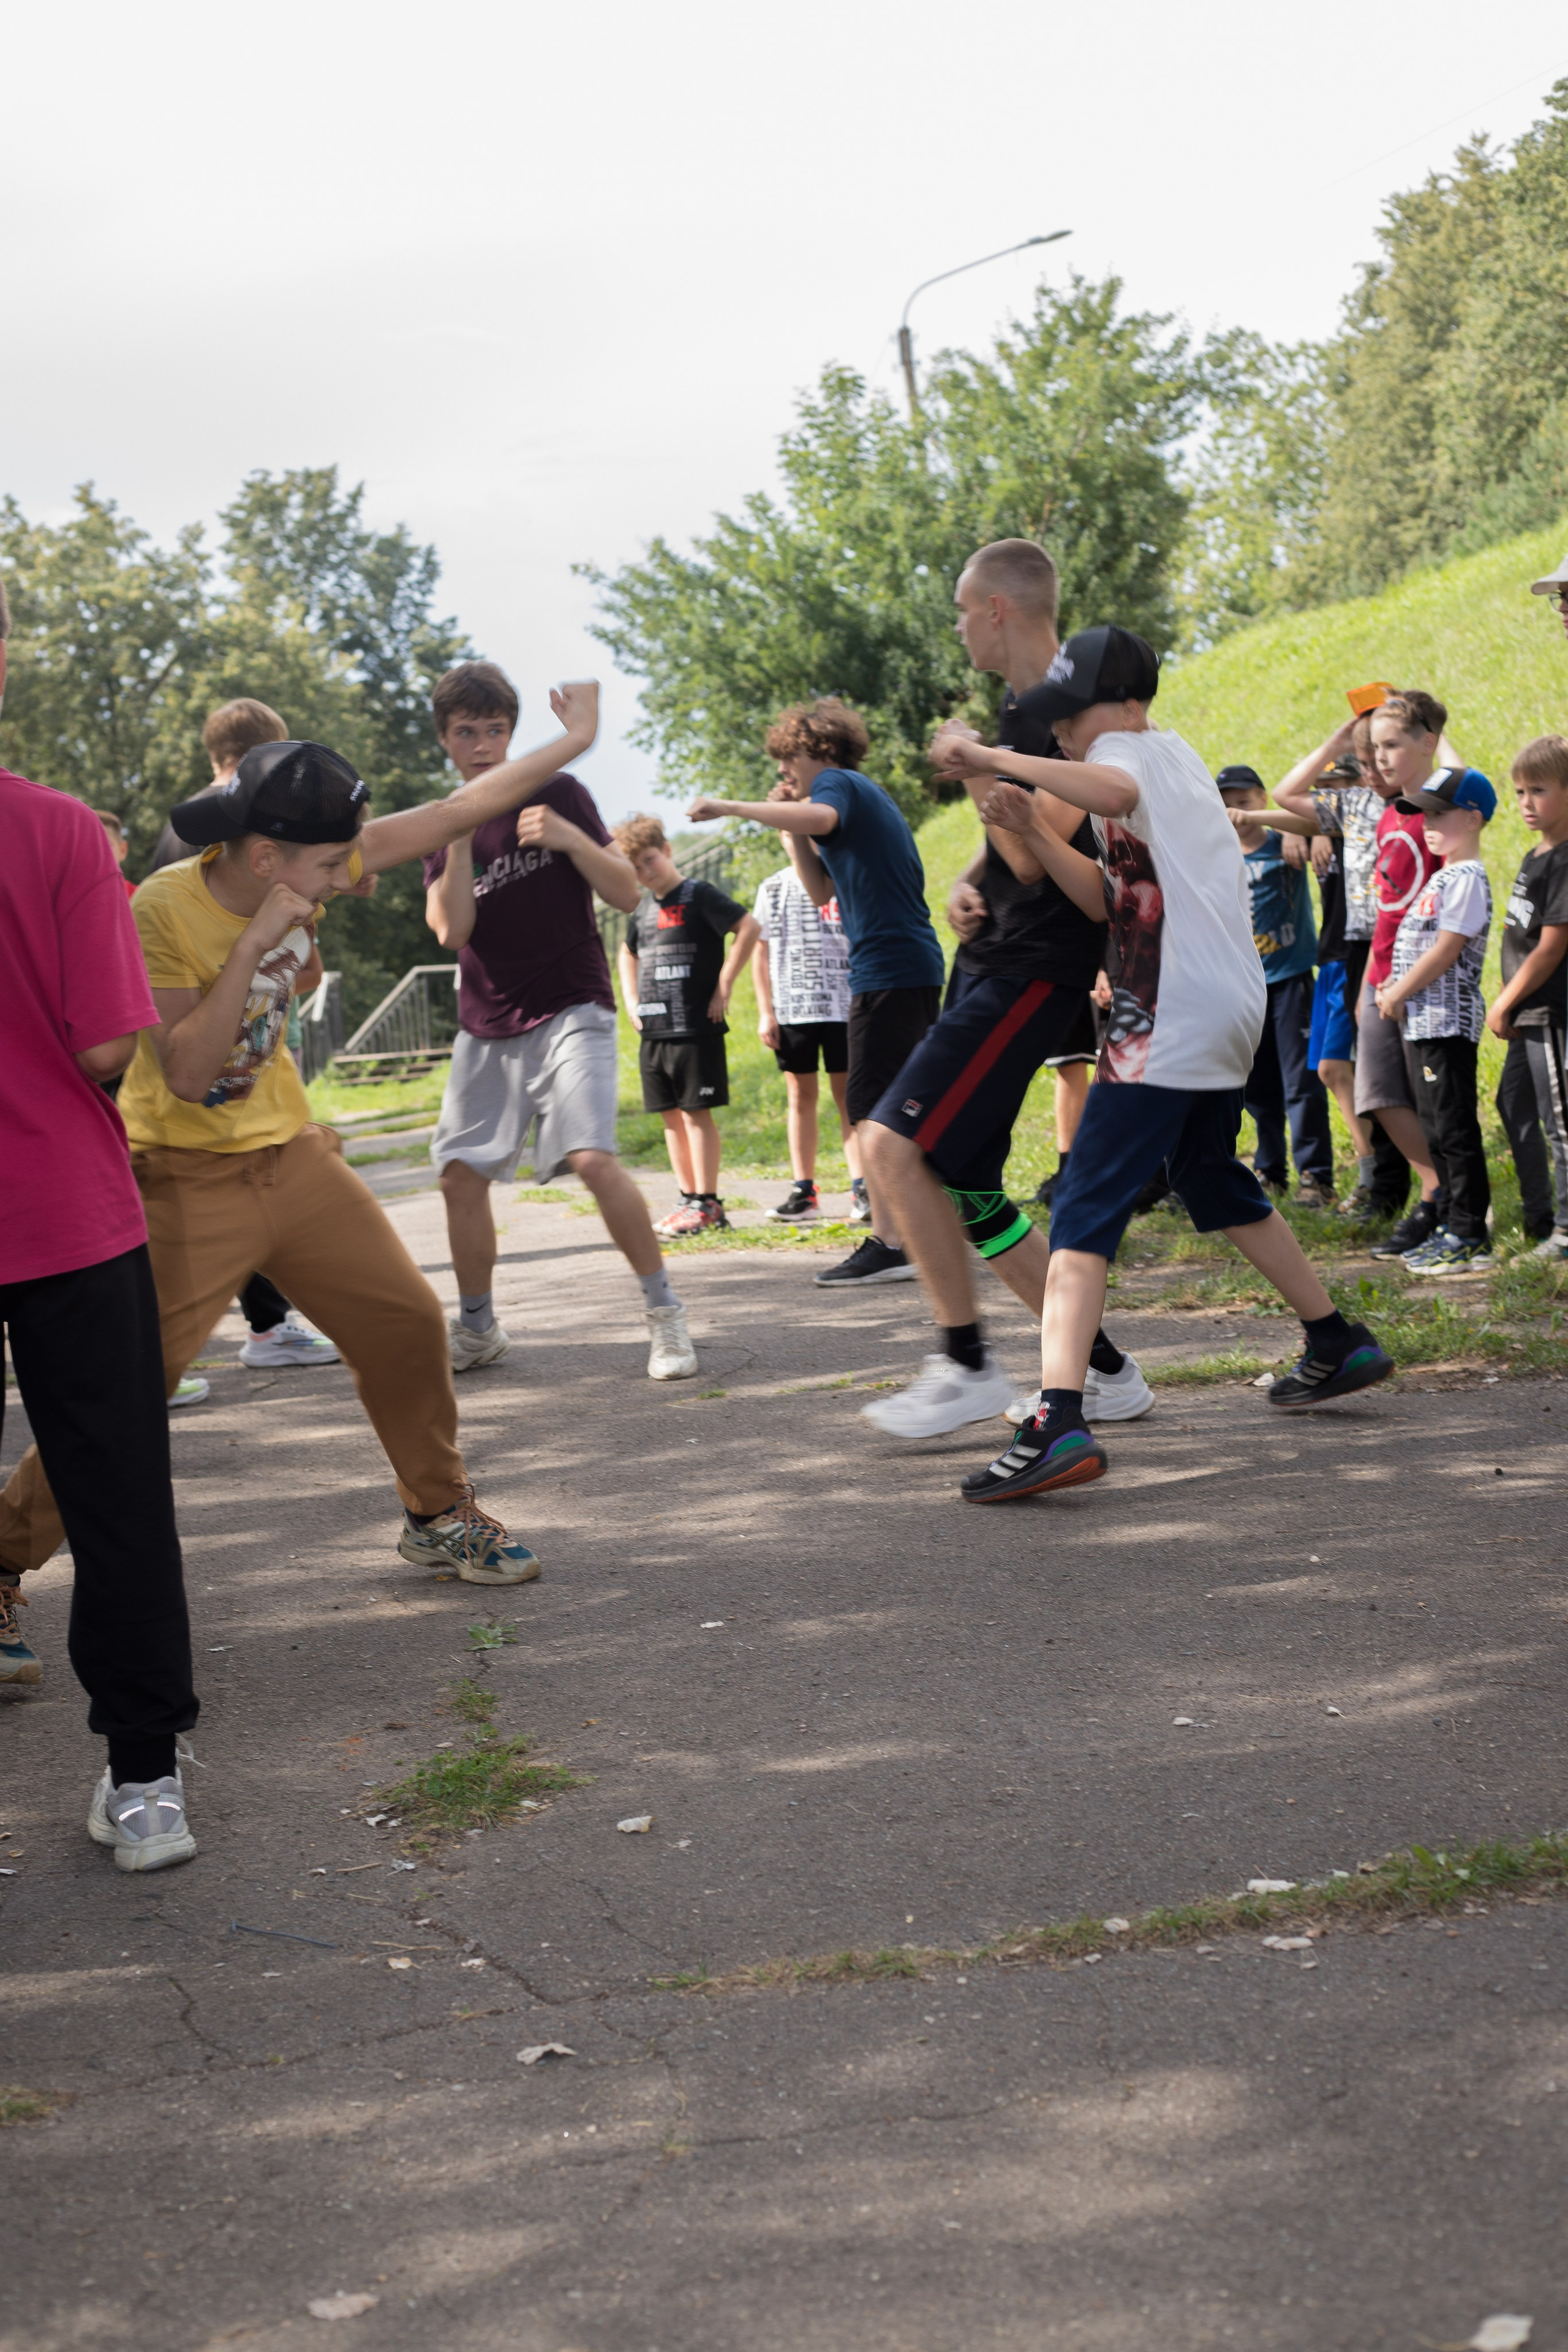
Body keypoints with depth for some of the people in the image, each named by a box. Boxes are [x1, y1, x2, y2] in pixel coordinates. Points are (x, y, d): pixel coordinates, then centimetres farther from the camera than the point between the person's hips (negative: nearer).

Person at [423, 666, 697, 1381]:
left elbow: (626, 895, -4)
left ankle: (664, 1313, -11)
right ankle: (476, 1329, 21)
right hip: (487, 1025, 4)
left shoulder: (557, 792, 0)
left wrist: (571, 839, -20)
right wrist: (461, 837, -16)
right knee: (461, 1175, 2)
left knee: (593, 1158, -22)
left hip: (568, 1011, -4)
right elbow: (451, 928, -6)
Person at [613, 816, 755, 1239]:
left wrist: (723, 986, -17)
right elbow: (627, 954, 32)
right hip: (653, 1030, 7)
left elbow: (748, 928, -17)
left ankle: (707, 1205, -2)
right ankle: (689, 1199, 16)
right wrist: (631, 1000, 18)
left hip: (696, 1027, -7)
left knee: (697, 1112, -6)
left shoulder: (699, 896, -7)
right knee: (671, 1116, 9)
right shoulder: (643, 907, 14)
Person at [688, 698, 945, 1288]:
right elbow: (822, 892, 24)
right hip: (917, 967, 10)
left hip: (887, 969, -10)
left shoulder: (839, 784, -5)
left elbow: (820, 818, -32)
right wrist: (792, 833, 14)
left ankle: (888, 1244, -12)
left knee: (871, 1108, -10)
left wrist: (729, 807, -25)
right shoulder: (863, 796, 24)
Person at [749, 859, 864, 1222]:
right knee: (800, 1096, 5)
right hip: (790, 1010, 2)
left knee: (847, 1095, -3)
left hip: (843, 1006, -2)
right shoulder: (771, 889, 10)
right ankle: (803, 1192, 8)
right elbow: (760, 951, 11)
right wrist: (765, 1012, 4)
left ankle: (861, 1189, -4)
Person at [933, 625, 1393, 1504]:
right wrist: (1033, 827, 1)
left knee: (1087, 1211, -15)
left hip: (1173, 1022, -10)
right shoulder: (1177, 757, 20)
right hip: (1233, 1007, 10)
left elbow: (1113, 791, -34)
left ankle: (1059, 1422, -29)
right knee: (1214, 1181, 29)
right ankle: (1339, 1344, 39)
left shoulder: (1133, 750, -6)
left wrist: (997, 760, -28)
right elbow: (1109, 897, 14)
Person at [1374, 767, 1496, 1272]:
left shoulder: (1467, 879, -13)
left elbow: (1445, 950, -18)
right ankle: (1454, 1227, 21)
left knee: (1454, 1129, -8)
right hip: (1423, 1022, 10)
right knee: (1438, 1130, 14)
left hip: (1448, 1022, -10)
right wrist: (1394, 990, 10)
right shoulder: (1443, 877, 19)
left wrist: (1398, 993, -12)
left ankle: (1470, 1240, -5)